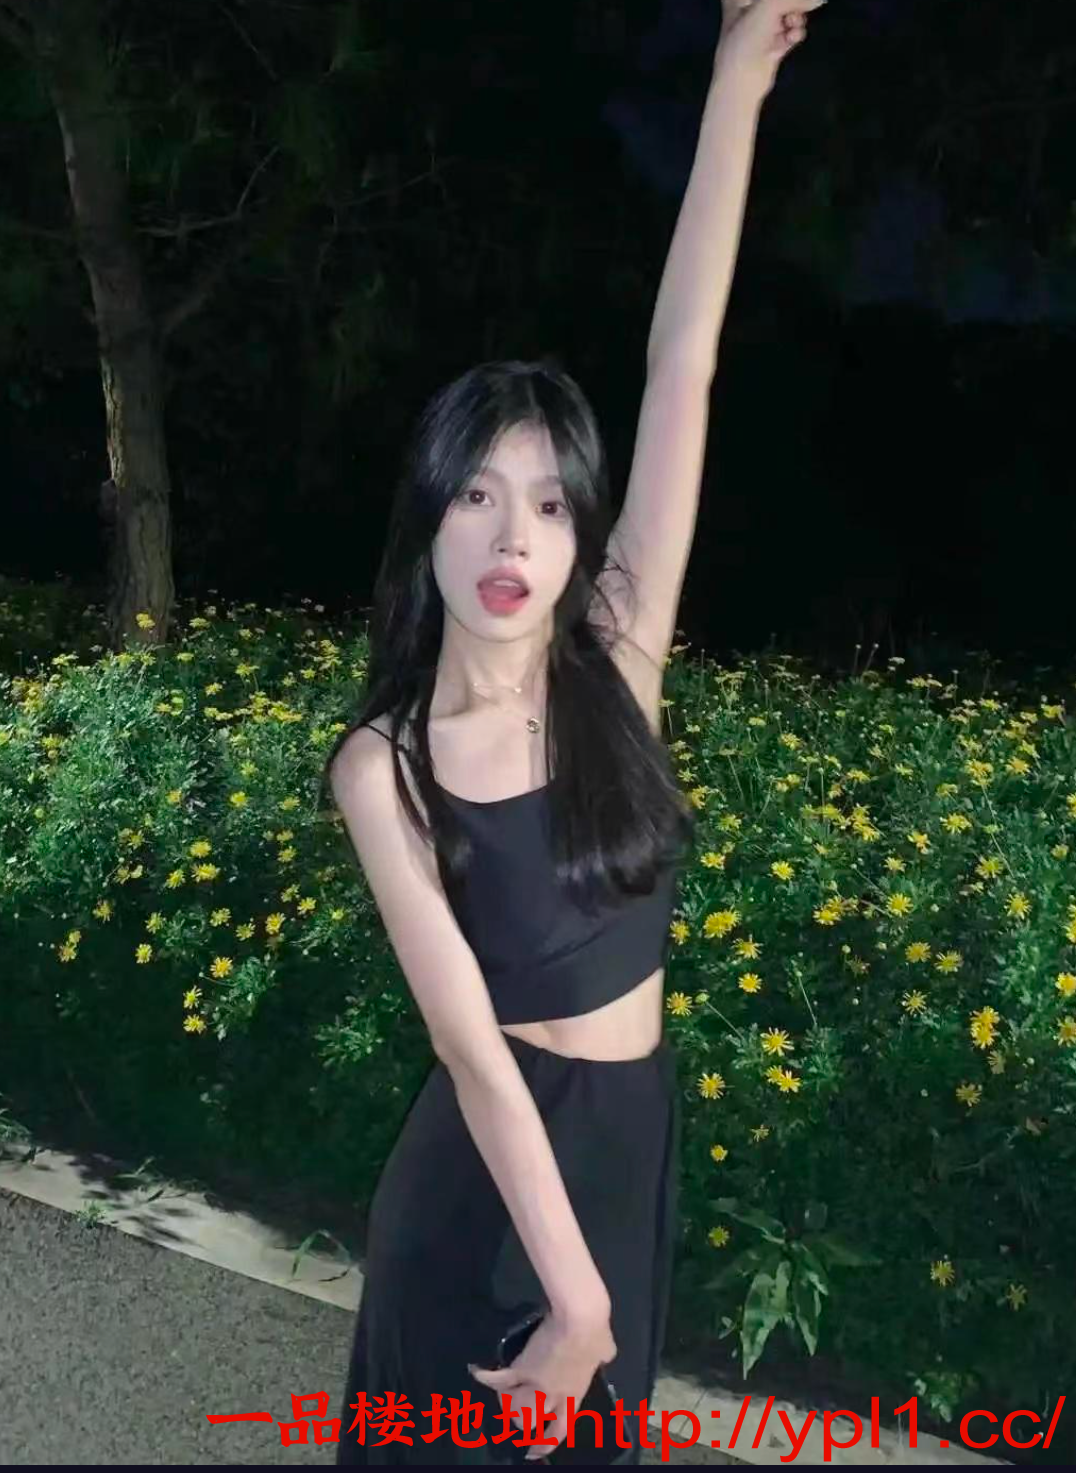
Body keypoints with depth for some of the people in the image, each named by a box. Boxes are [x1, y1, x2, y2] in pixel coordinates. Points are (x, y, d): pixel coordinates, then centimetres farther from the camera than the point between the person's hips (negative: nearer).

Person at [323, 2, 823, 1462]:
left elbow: (684, 372, -18)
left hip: (632, 1136, 4)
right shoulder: (383, 766, -19)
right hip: (484, 1165, -3)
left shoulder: (618, 664, -13)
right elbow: (472, 1047, -22)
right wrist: (571, 1293, -20)